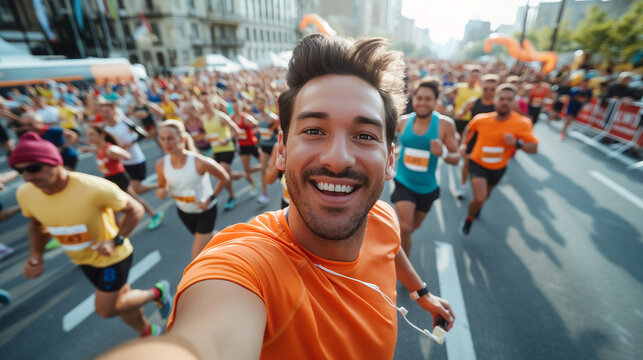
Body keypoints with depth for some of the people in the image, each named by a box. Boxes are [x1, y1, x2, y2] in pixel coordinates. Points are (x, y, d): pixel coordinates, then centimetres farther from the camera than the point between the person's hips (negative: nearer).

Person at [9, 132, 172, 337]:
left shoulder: (95, 188, -34)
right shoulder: (25, 194, -14)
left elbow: (135, 210, -21)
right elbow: (37, 224, 7)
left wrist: (115, 241, -31)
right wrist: (35, 255, -8)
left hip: (112, 257, -6)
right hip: (83, 260, 6)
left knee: (106, 310, 4)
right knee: (122, 300, 21)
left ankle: (156, 292, 28)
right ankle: (147, 332, 47)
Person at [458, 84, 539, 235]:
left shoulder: (522, 123, -18)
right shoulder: (481, 119, -16)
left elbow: (534, 148, -17)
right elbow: (468, 129, 6)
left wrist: (517, 143, -36)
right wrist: (463, 144, -8)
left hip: (498, 168, 2)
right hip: (478, 163, -2)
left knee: (485, 196, 25)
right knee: (480, 198, -20)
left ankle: (477, 206, 62)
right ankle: (468, 219, 11)